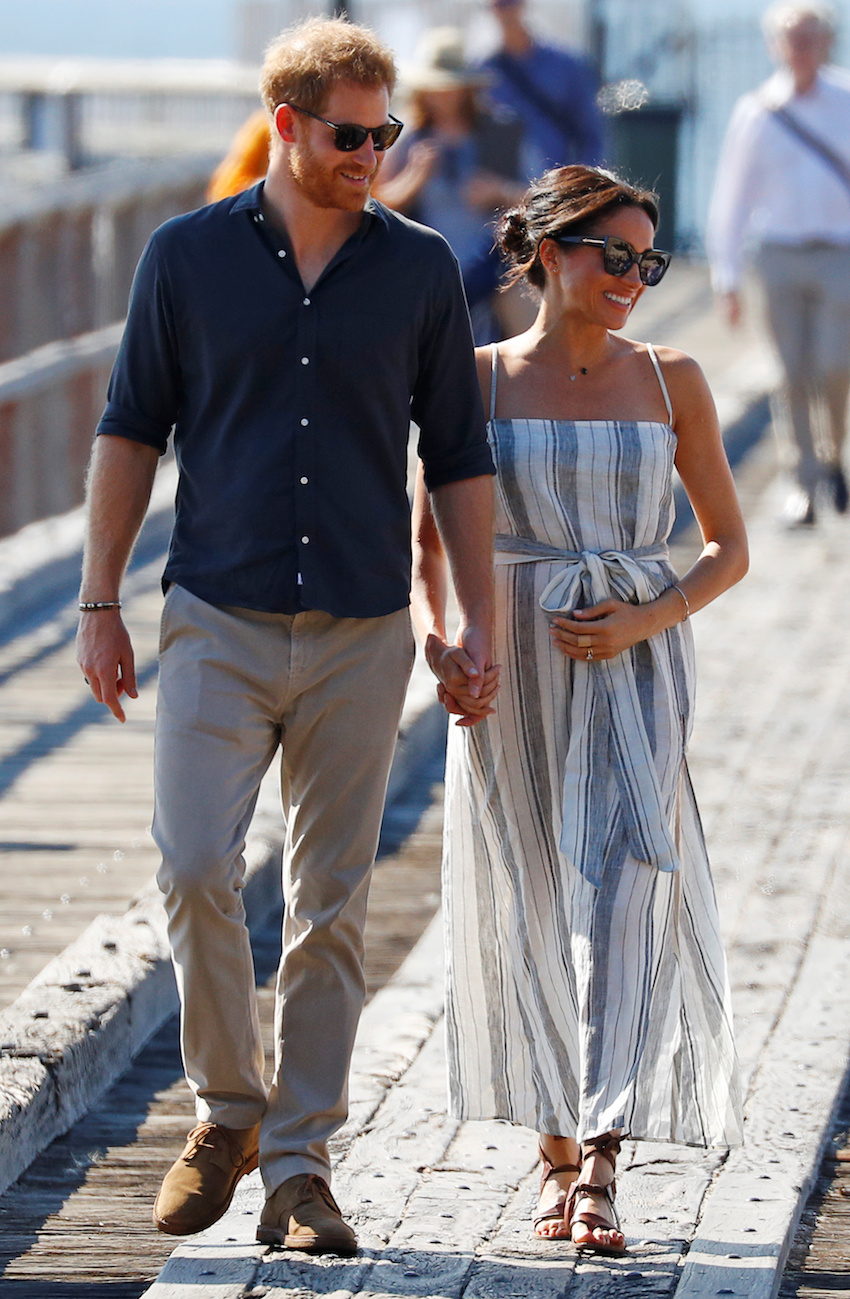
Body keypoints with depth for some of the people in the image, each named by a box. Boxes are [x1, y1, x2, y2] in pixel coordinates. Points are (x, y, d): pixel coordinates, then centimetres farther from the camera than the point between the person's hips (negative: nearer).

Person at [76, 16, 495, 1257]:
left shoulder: (420, 269, 4)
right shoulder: (188, 256, 1)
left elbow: (459, 458, 8)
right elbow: (131, 432, 6)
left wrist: (479, 622, 3)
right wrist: (99, 605, 2)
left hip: (361, 638, 1)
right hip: (219, 625, -1)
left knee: (330, 907, 2)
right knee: (195, 870, -14)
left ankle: (299, 1167, 9)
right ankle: (229, 1108, 8)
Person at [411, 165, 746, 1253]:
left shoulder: (670, 384, 5)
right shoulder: (478, 381, 3)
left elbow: (728, 545, 9)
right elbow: (424, 546, 6)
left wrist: (642, 622, -8)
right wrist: (437, 649, -12)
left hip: (633, 669, -1)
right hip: (509, 674, 1)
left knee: (623, 892, -15)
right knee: (528, 915, 5)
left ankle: (601, 1160, -21)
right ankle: (557, 1154, 19)